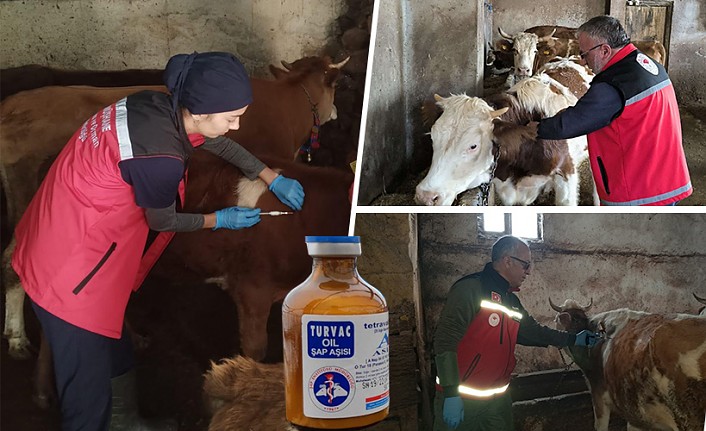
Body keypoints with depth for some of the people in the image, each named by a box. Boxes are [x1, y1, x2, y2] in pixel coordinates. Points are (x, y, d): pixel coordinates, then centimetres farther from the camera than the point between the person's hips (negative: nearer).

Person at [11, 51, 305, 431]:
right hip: (70, 267, -10)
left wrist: (273, 179, 17)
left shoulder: (160, 106, -5)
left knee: (113, 342, 26)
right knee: (88, 375, 7)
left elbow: (218, 143, 13)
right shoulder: (160, 157, -30)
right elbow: (163, 221, -11)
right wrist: (221, 220, 5)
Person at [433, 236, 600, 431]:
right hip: (460, 399, -8)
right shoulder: (471, 289, -15)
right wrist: (451, 395, -24)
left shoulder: (512, 301, 13)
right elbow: (445, 341, -21)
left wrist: (573, 339, 27)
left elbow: (533, 331, 28)